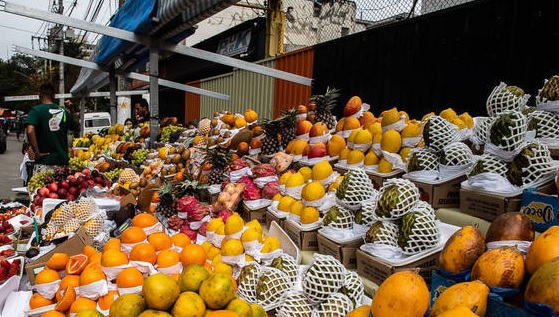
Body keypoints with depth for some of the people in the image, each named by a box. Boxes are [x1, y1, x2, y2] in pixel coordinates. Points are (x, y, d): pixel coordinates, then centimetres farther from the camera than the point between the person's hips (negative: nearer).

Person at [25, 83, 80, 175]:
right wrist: (72, 110, 30)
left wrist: (37, 153, -13)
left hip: (45, 162, -4)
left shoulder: (37, 110, -5)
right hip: (63, 160, 4)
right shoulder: (64, 111, 7)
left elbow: (30, 131, -21)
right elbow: (77, 128, 21)